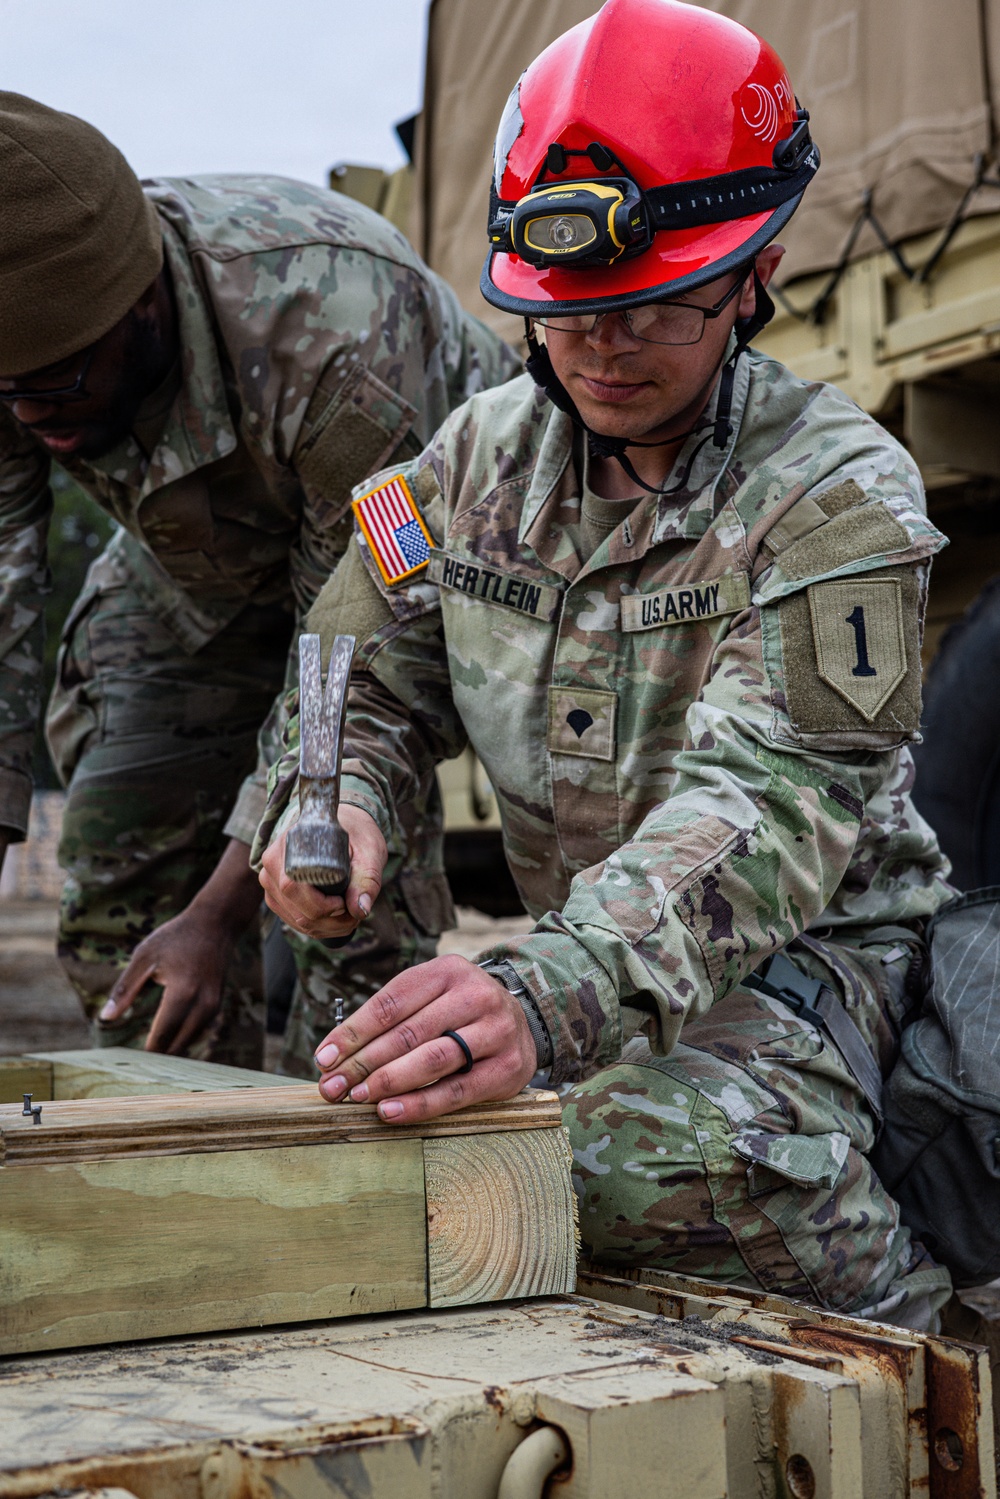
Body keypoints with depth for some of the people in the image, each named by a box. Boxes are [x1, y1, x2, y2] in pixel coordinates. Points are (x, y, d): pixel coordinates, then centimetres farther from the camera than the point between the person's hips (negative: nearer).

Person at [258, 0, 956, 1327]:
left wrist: (549, 996, -47)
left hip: (805, 954, -7)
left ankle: (908, 1328, -6)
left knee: (671, 1144, -37)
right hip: (590, 958, 7)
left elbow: (772, 803, -30)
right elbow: (363, 683, 10)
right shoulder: (482, 454, 3)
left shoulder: (838, 494, -16)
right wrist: (322, 804, -16)